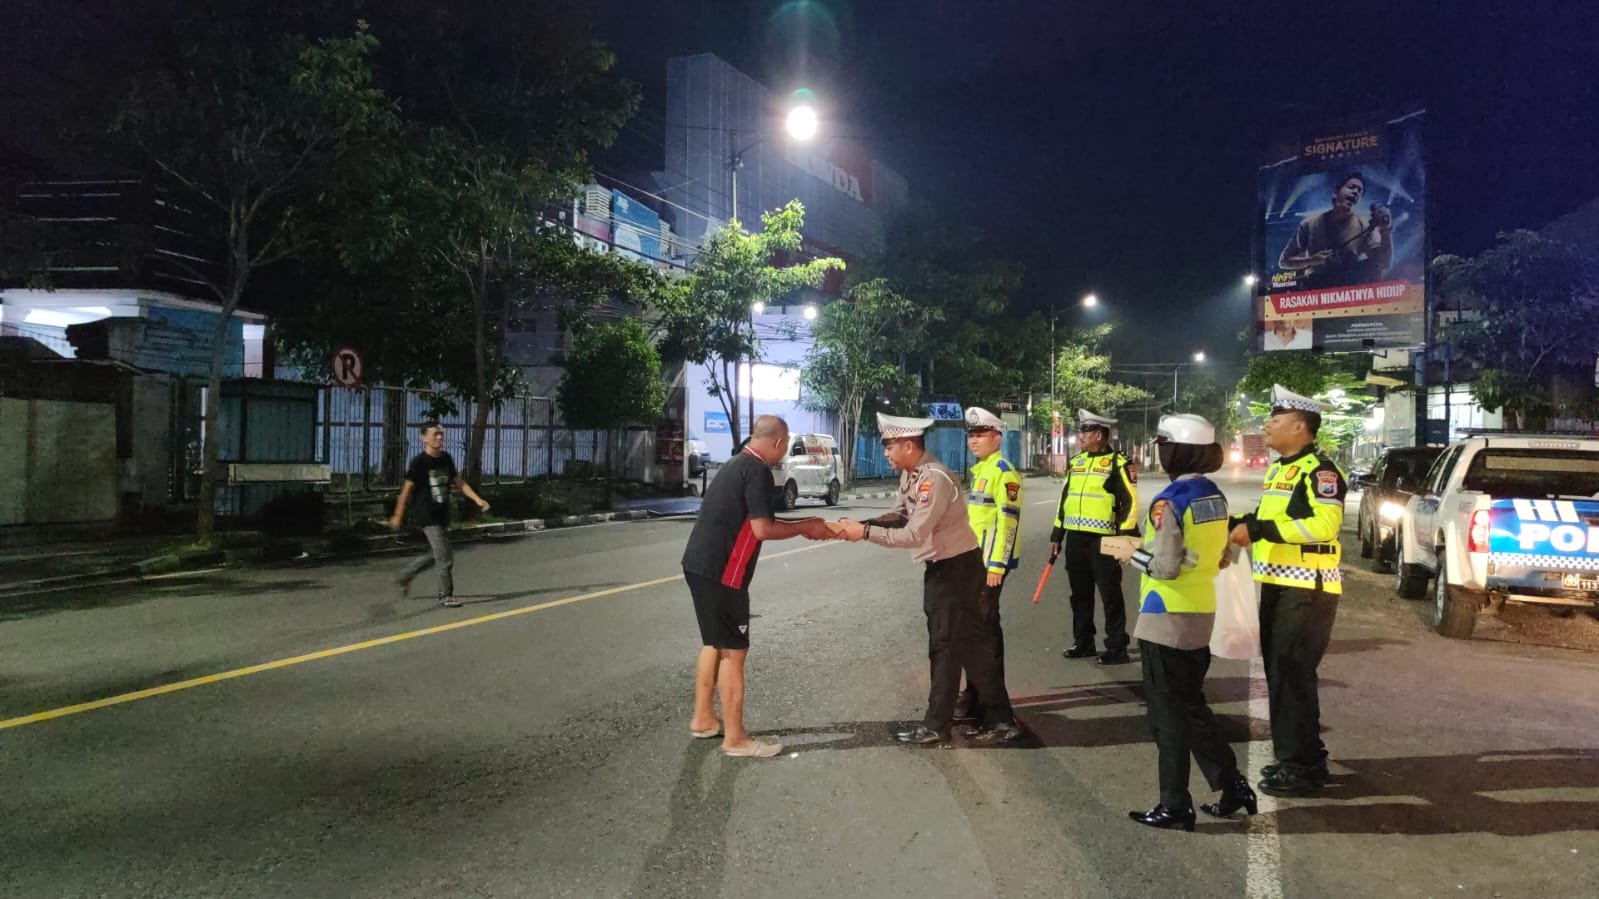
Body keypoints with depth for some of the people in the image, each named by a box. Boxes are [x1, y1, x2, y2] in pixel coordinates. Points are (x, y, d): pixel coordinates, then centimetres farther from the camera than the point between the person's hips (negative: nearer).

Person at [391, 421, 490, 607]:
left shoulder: (446, 459, 6)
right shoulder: (419, 462, -13)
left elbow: (459, 483, 10)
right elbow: (407, 489, -8)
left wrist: (478, 499, -2)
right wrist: (397, 516, -5)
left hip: (443, 515, 7)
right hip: (429, 517, -7)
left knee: (434, 555, 19)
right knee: (446, 558, -5)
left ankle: (404, 577, 36)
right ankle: (446, 595, 9)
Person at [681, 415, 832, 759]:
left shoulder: (737, 464, 15)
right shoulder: (757, 471, -15)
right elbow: (762, 529, -20)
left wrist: (802, 525, 18)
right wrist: (804, 529, -6)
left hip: (700, 565, 10)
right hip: (721, 573, -10)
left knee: (713, 644, 21)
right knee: (733, 652, -1)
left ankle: (703, 719, 31)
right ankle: (735, 739, 7)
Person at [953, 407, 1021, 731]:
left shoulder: (1003, 471, -12)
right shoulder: (978, 471, 17)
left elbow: (1008, 521, -18)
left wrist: (996, 564, -21)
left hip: (989, 563, -9)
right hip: (971, 561, 10)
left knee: (986, 627, -3)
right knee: (971, 626, 15)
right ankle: (975, 693, 26)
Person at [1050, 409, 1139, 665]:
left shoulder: (1118, 464, -7)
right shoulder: (1076, 462, 14)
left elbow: (1130, 503, -10)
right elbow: (1065, 499, 18)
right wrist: (1057, 535, 16)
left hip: (1102, 540, -7)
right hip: (1075, 538, 7)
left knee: (1110, 596, 0)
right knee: (1080, 594, 13)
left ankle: (1117, 648, 6)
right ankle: (1083, 642, 23)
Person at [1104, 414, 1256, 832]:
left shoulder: (1169, 503, -19)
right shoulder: (1215, 497, 7)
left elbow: (1166, 566, -23)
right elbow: (1220, 557, 15)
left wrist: (1133, 554, -7)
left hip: (1166, 619, -8)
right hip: (1201, 615, 8)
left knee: (1168, 714, 3)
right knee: (1192, 707, 21)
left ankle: (1175, 806, 11)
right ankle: (1233, 785, 23)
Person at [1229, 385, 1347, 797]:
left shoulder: (1319, 470, -15)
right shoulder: (1278, 469, 16)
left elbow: (1325, 525, -28)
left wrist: (1261, 528, -28)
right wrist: (1244, 524, 8)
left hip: (1306, 590, -10)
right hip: (1277, 586, 10)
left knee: (1292, 676, -7)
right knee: (1279, 674, 15)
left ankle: (1303, 768, 3)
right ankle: (1293, 757, 27)